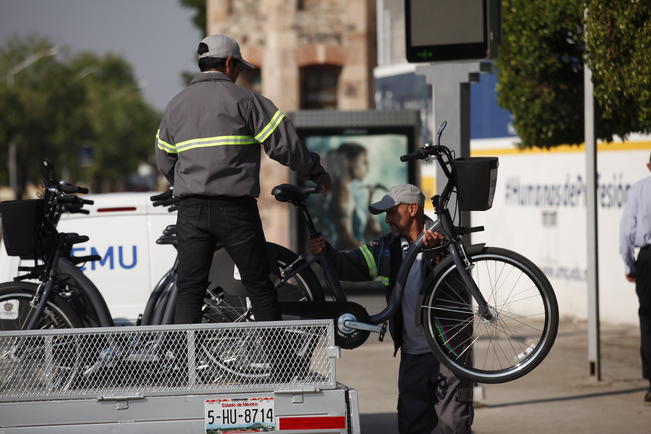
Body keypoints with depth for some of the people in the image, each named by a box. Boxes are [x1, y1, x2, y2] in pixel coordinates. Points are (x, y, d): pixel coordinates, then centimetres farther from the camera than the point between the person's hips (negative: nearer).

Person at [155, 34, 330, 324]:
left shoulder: (176, 105, 14)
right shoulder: (243, 99, -3)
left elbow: (165, 162, 18)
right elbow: (283, 144, -7)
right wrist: (315, 172, 8)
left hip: (191, 211, 4)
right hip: (236, 210, -4)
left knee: (189, 290, 4)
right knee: (260, 288, 5)